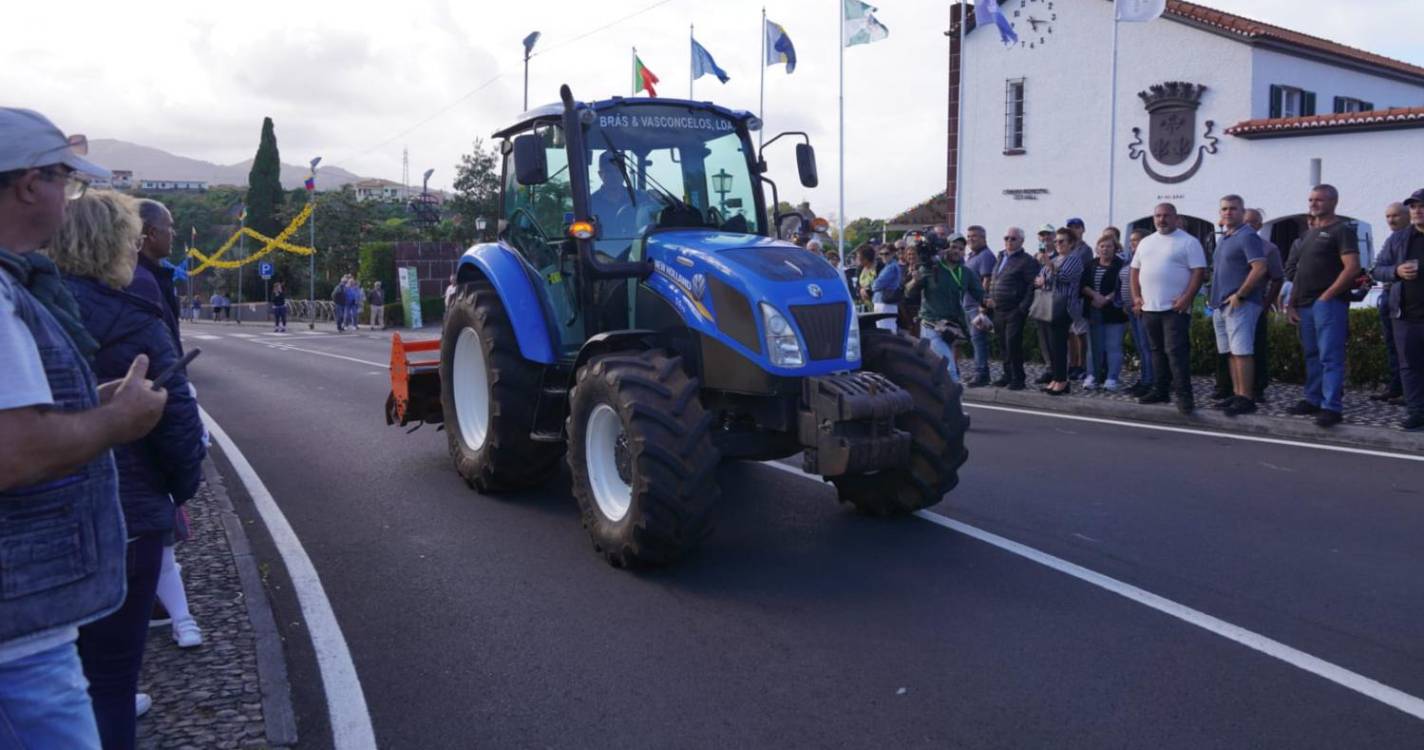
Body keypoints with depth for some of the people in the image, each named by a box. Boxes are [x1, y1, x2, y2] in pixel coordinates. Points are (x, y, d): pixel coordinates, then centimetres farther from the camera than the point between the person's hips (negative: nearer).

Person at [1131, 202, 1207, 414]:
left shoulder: (1188, 242, -3)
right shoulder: (1145, 242, 15)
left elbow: (1199, 271, -9)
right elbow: (1135, 270, 18)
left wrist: (1187, 298, -18)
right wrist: (1136, 296, 7)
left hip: (1175, 308, -6)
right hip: (1150, 307, 6)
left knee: (1176, 351, -12)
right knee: (1158, 351, 12)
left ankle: (1184, 395, -11)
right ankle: (1160, 390, 19)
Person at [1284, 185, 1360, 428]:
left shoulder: (1341, 230, -4)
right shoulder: (1309, 234, 20)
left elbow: (1352, 268, -14)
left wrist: (1327, 296, -15)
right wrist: (1292, 303, 13)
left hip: (1328, 303, -8)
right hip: (1305, 305, 8)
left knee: (1330, 357, -10)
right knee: (1312, 355, 13)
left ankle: (1332, 408, -10)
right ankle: (1313, 400, 21)